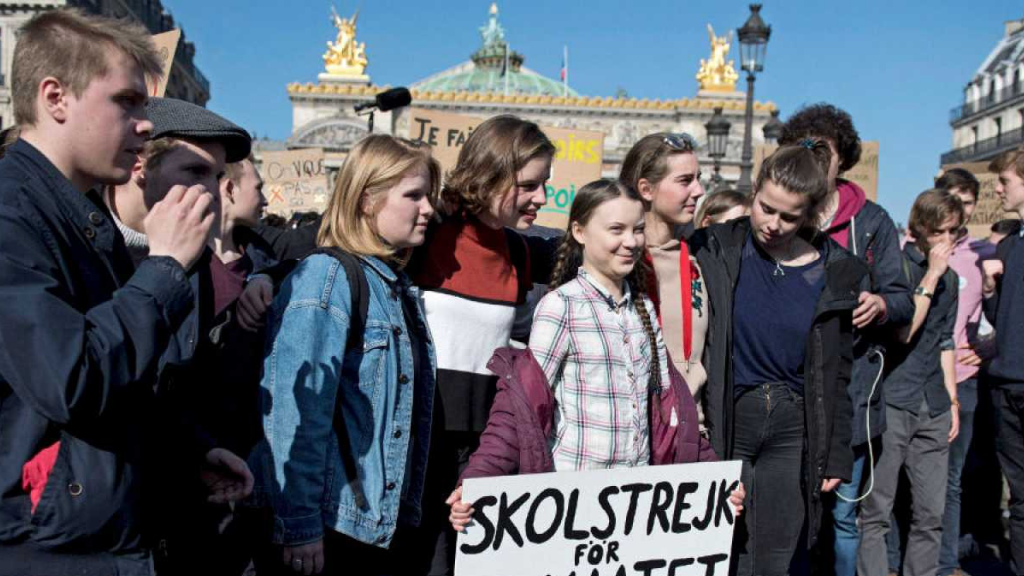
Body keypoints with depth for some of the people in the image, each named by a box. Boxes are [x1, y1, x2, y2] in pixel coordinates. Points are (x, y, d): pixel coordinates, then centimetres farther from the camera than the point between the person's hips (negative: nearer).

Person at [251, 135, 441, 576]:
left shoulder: (400, 288, 10)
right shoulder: (326, 277, -14)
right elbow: (297, 411, -20)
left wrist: (413, 516, 16)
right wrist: (298, 523, -20)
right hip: (326, 526, -8)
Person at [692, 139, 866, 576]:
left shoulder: (836, 273, 2)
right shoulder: (715, 250, -5)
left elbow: (837, 374, 8)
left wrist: (837, 456, 8)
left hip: (794, 430, 2)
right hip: (726, 421, -2)